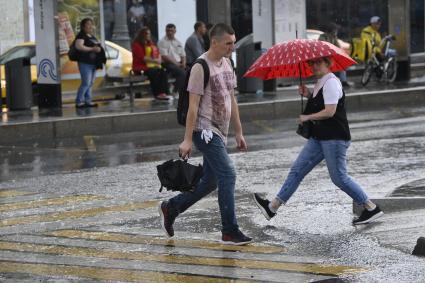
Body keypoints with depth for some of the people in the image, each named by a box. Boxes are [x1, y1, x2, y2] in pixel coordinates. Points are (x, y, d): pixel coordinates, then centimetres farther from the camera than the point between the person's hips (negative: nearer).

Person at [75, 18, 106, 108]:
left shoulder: (92, 37, 20)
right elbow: (78, 46, -23)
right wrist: (92, 49, -23)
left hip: (93, 63, 9)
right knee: (86, 83, -12)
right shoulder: (81, 36, -7)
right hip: (85, 62, -9)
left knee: (90, 83, 9)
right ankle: (79, 102, -7)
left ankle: (88, 101, 14)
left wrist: (99, 49, 10)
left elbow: (97, 47, 34)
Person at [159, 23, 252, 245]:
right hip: (206, 131, -9)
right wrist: (187, 139, -18)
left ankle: (170, 208, 28)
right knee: (227, 175, -14)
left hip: (219, 132, 9)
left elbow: (231, 101, 19)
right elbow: (193, 105, -16)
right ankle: (230, 231, -11)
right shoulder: (201, 67, -14)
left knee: (210, 182, 13)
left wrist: (238, 132, 19)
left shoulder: (226, 64, 13)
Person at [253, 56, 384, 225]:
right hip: (319, 137, 10)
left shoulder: (331, 83, -16)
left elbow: (330, 111, -23)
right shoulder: (320, 83, 14)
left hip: (335, 138, -10)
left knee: (339, 178, -5)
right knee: (297, 170, 7)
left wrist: (307, 117, -12)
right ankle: (273, 207, 8)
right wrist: (308, 95, 9)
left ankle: (371, 208, 6)